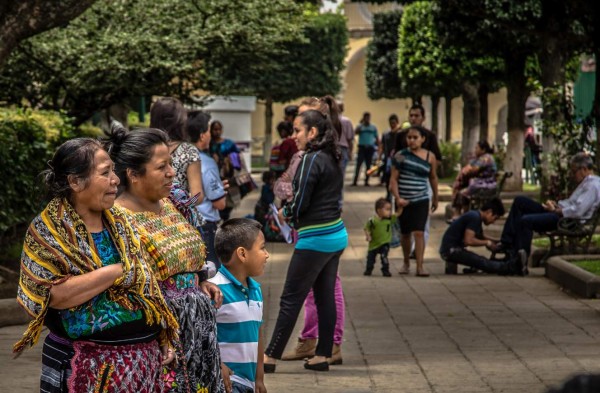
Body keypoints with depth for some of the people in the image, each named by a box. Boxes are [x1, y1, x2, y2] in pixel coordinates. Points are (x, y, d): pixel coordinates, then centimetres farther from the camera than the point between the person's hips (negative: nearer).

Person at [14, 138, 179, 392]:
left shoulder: (119, 222, 9)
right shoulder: (47, 229, -9)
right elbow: (53, 295, -20)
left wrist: (163, 339, 5)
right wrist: (114, 273, -16)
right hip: (86, 365, -5)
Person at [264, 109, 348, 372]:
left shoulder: (311, 160, -16)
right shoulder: (332, 159, 11)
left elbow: (300, 203, -18)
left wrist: (286, 214, 2)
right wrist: (293, 213, 7)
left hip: (316, 239, -9)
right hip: (337, 235, 9)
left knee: (291, 299, -3)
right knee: (326, 298, 11)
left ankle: (270, 357, 2)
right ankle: (322, 355, 14)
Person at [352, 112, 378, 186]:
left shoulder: (373, 127, 10)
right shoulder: (360, 126, 3)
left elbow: (376, 138, 15)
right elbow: (355, 132, -17)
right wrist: (361, 124, -19)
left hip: (370, 148, 2)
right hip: (362, 147, -2)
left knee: (368, 165, 5)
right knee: (358, 164, -9)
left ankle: (366, 181, 10)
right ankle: (355, 181, -10)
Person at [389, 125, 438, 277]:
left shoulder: (430, 157, -1)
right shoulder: (400, 156, -6)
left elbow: (433, 178, 13)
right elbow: (393, 179, -8)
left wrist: (435, 198, 20)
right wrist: (398, 198, -21)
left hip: (421, 200, -1)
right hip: (403, 201, 1)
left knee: (419, 232, -11)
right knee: (405, 233, 13)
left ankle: (420, 266, -12)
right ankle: (406, 263, 30)